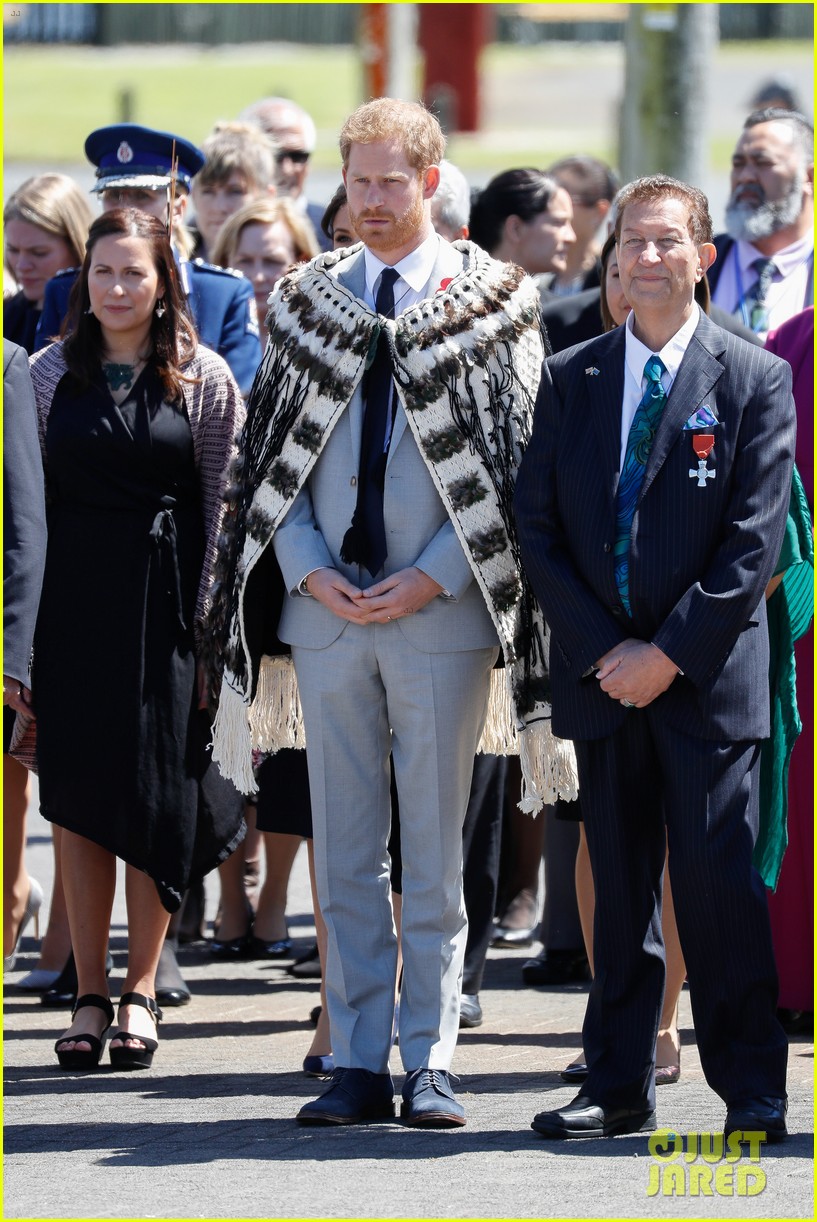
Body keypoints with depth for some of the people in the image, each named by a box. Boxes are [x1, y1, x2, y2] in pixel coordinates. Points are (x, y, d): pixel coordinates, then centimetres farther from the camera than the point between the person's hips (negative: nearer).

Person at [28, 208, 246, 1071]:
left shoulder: (204, 380, 2)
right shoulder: (51, 375, 6)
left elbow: (221, 507, 1)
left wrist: (213, 621, -5)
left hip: (165, 601, -2)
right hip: (73, 600, 2)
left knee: (156, 796, -2)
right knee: (79, 797, 2)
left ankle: (140, 989, 9)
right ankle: (89, 994, 8)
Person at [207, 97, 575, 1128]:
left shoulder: (490, 302, 0)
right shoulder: (306, 303, 10)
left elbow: (513, 461, -2)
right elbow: (268, 454, 10)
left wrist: (432, 579, -11)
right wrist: (312, 572, -4)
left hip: (442, 612, -3)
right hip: (325, 611, 3)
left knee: (433, 853, 1)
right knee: (344, 854, 4)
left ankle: (430, 1063, 6)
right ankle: (359, 1063, 8)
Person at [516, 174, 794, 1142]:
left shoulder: (755, 380, 0)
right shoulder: (569, 379, 9)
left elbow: (757, 541, -6)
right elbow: (538, 528, 5)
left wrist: (671, 653, -11)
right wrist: (604, 648, -6)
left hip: (709, 675, -3)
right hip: (600, 676, 3)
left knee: (720, 883, -6)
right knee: (619, 888, 8)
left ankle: (752, 1095, 0)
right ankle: (619, 1088, 14)